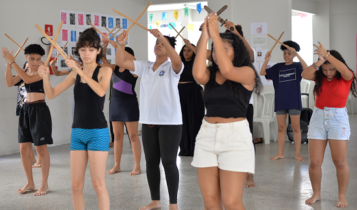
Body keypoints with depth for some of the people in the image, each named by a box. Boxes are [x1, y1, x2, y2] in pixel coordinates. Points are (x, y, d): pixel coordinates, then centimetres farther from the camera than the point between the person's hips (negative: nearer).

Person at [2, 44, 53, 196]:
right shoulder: (25, 71, 11)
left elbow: (28, 79, -24)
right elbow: (9, 83, -2)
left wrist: (12, 62, -20)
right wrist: (8, 63, -11)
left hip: (39, 110, -6)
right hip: (26, 109, 7)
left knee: (41, 148, -1)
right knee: (24, 148, 6)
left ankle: (44, 184, 9)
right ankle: (30, 183, 19)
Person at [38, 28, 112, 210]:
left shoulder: (104, 70, -3)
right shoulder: (75, 74, 9)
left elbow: (101, 91, -24)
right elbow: (51, 94, 6)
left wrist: (80, 70, -28)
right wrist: (46, 77, -13)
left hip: (98, 133, -5)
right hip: (77, 132, 5)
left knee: (98, 184, -4)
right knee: (76, 185, 6)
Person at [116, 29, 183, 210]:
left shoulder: (172, 67, -4)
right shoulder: (144, 67, 9)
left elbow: (177, 61, -28)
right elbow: (121, 62, 3)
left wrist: (163, 38, -35)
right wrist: (121, 44, -14)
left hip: (170, 122, -5)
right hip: (148, 121, 5)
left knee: (168, 162, -3)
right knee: (151, 162, 11)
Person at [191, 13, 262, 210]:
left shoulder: (247, 73, -2)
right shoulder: (211, 73, 9)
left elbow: (227, 71, -23)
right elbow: (198, 75, -15)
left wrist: (215, 34, -18)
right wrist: (204, 37, -14)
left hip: (235, 136, -5)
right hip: (207, 135, 5)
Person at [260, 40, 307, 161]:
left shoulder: (297, 66, 1)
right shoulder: (278, 67, 9)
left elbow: (306, 69, -21)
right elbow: (262, 73, 0)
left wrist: (297, 54, -29)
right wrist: (267, 59, -15)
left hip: (294, 101, -3)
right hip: (280, 102, 3)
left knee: (296, 128, 2)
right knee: (281, 128, 8)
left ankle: (297, 154, 7)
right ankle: (280, 153, 15)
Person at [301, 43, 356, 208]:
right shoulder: (319, 77, 5)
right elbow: (305, 75, -13)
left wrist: (326, 54, -28)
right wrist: (318, 62, -26)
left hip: (338, 119, -2)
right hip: (318, 118, 3)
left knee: (340, 162, -1)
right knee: (314, 162, 1)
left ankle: (342, 196, 14)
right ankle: (316, 194, 17)